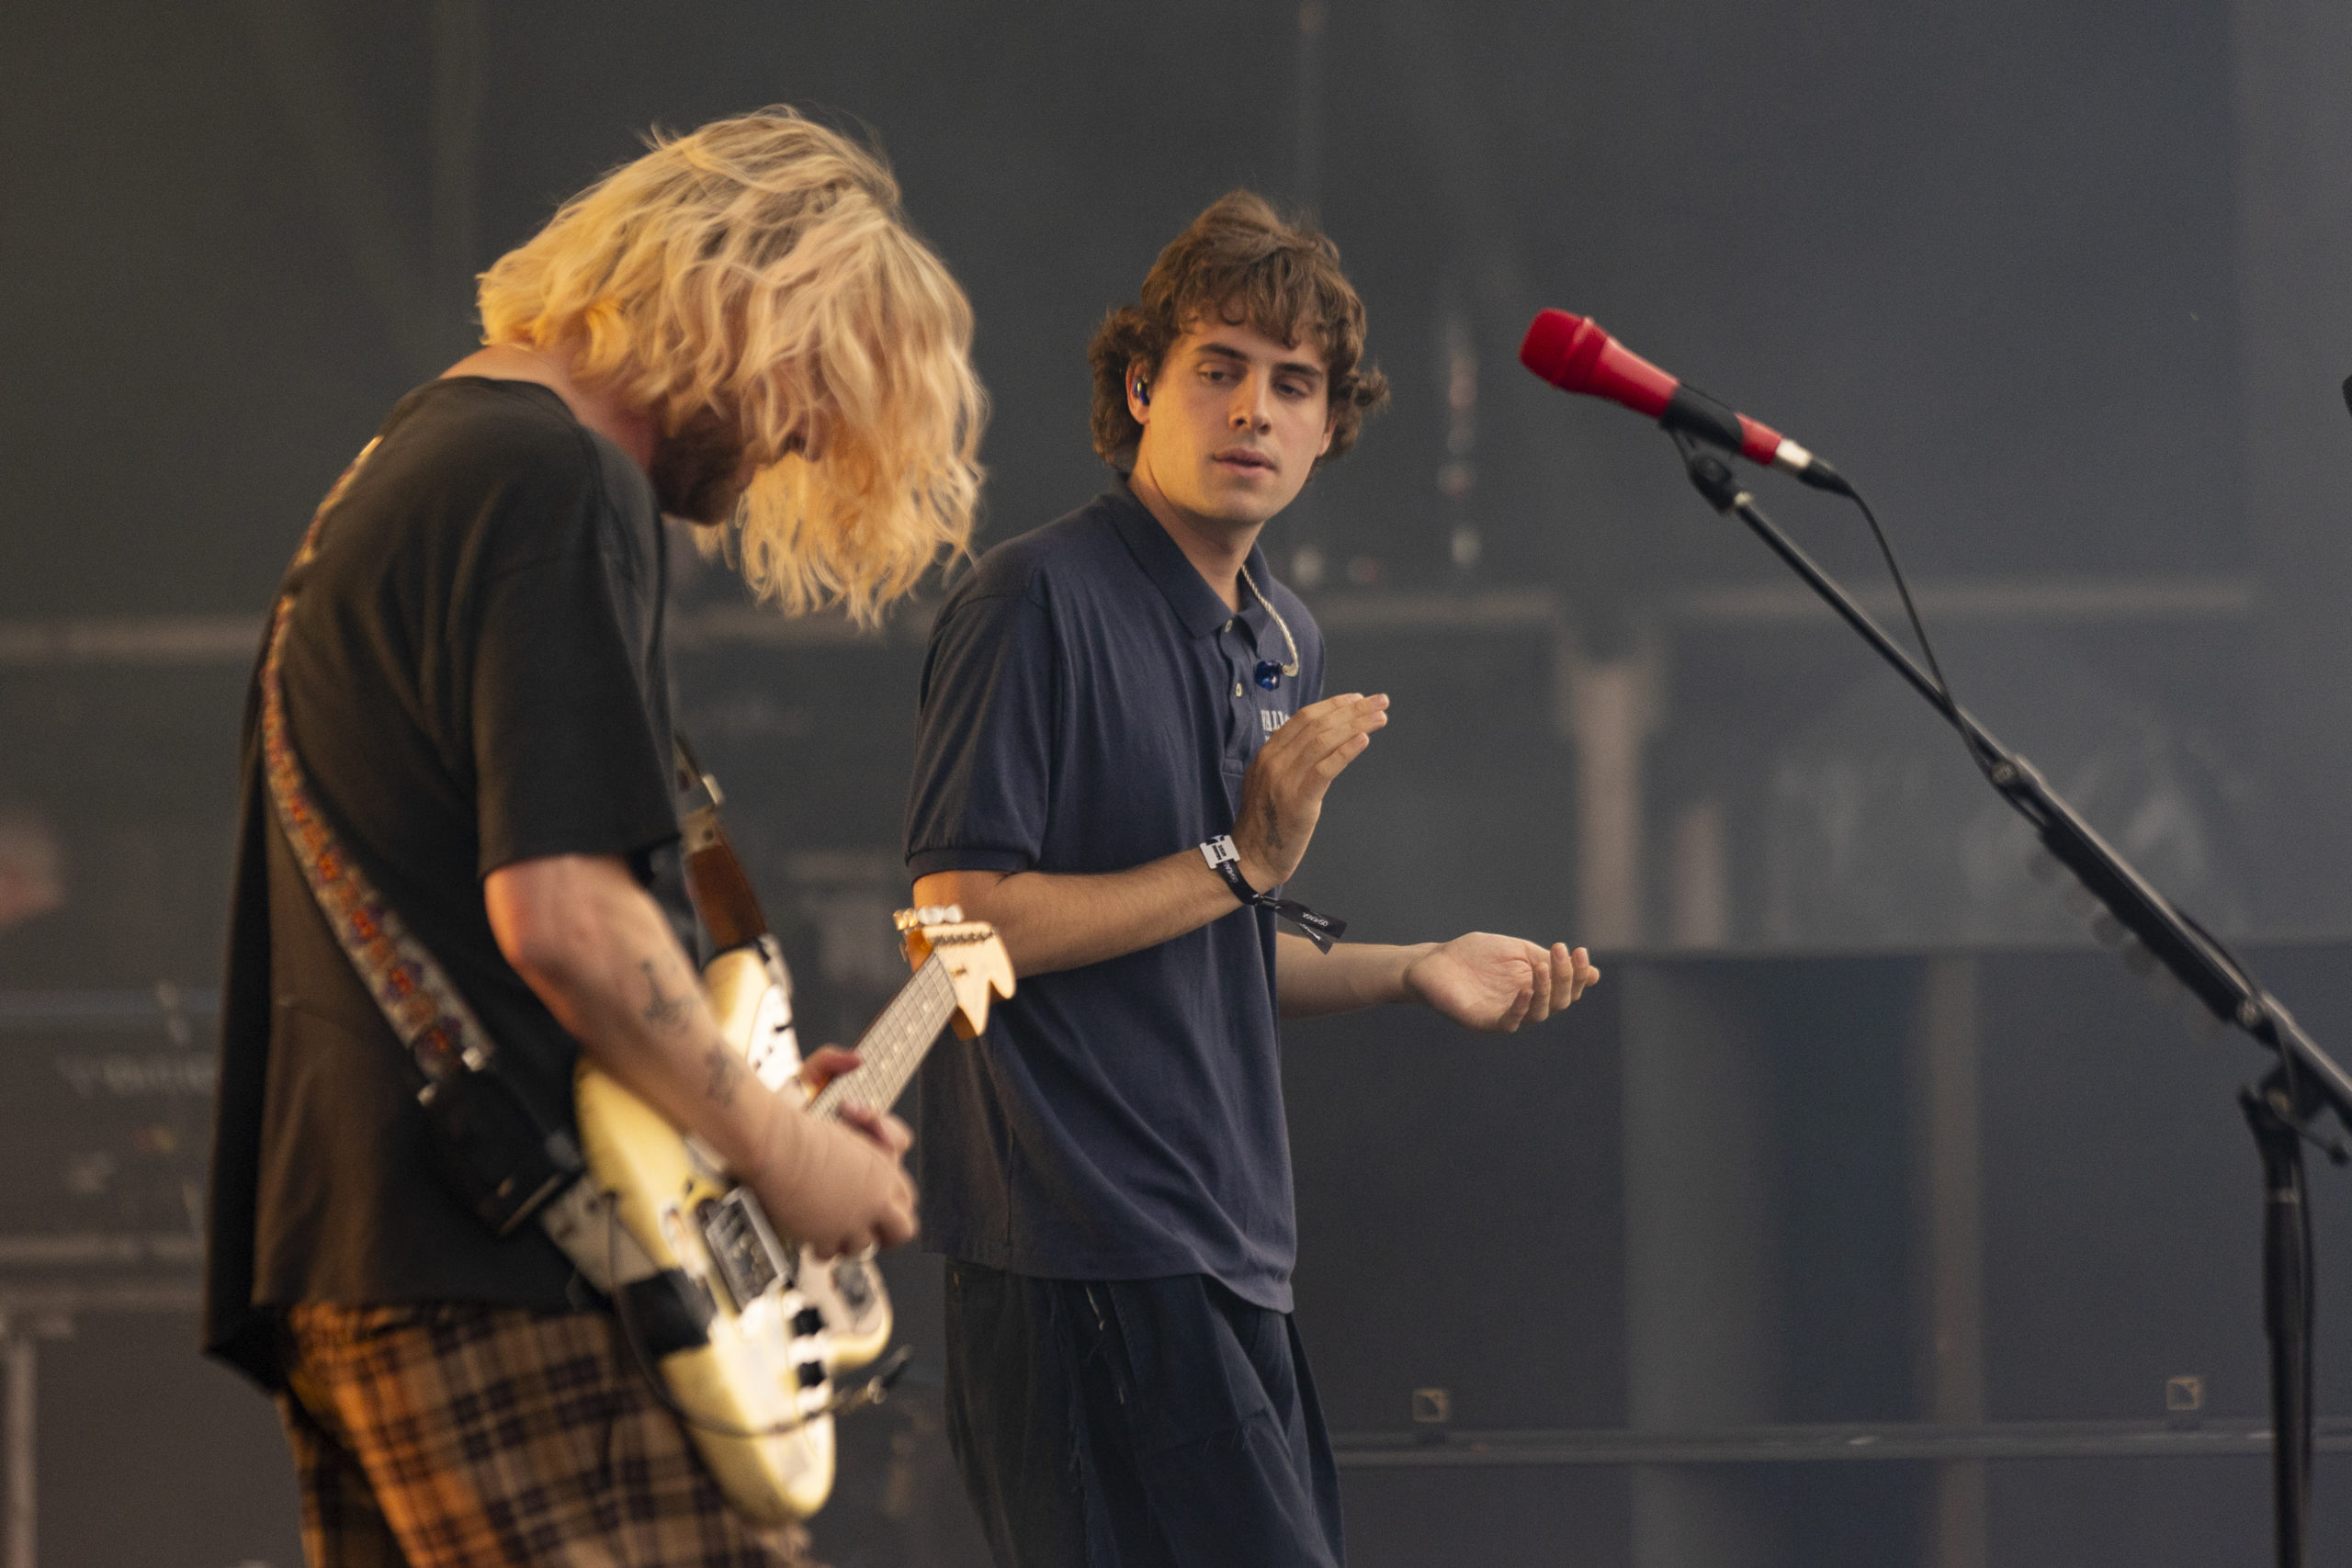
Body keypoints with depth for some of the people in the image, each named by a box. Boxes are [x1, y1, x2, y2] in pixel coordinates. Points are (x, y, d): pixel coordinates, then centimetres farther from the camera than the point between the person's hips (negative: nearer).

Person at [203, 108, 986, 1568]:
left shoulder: (409, 462, 22)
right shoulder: (559, 488, -11)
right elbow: (560, 911, -20)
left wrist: (751, 1095, 22)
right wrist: (777, 1147, -8)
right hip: (508, 1273, -10)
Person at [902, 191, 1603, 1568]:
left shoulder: (1286, 642, 17)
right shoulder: (1039, 603, -10)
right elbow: (960, 922, -17)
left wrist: (1411, 971, 12)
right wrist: (1240, 863, -16)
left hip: (1233, 1256, 9)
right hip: (1088, 1247, -9)